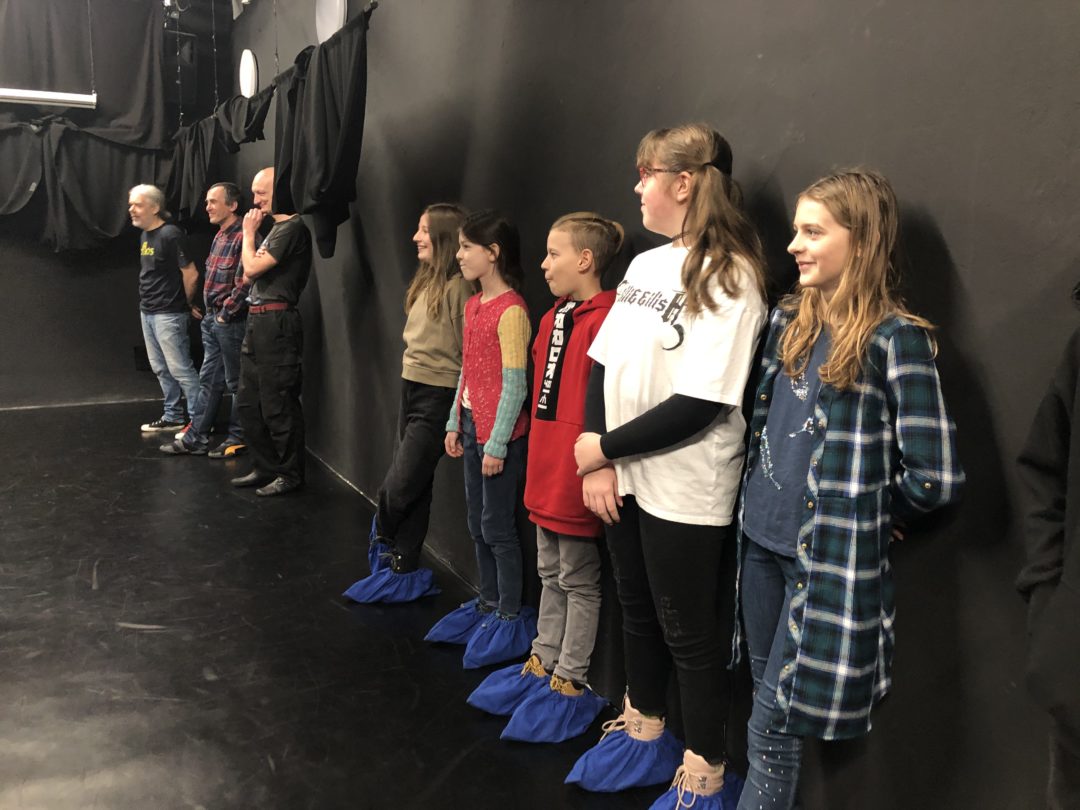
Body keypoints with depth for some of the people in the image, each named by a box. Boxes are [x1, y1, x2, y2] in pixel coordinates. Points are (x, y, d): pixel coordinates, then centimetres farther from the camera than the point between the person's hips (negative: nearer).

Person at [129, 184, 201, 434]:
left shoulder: (170, 235, -17)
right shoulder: (145, 236, 11)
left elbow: (191, 274, -18)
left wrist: (187, 303, -5)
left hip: (168, 315, -9)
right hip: (147, 312, 9)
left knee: (180, 369, -6)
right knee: (161, 369, 14)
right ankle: (173, 417, 24)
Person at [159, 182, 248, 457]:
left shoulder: (241, 237, -16)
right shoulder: (220, 236, 14)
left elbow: (243, 283, -22)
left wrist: (226, 314, -14)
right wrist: (210, 312, 14)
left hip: (230, 321, -9)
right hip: (213, 320, 9)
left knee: (235, 382, 2)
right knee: (208, 380, 12)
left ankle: (238, 439, 12)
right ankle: (195, 438, 19)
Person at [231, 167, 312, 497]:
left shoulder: (293, 228, -12)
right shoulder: (276, 228, 19)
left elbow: (252, 268, -15)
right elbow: (248, 275, 20)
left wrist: (248, 233, -1)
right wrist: (258, 258, 1)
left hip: (276, 323, -10)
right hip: (257, 322, 10)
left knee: (277, 407, -3)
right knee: (249, 404, 15)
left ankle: (290, 474, 9)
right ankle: (265, 468, 25)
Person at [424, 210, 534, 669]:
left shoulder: (511, 311, -17)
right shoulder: (473, 305, 10)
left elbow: (515, 385, -17)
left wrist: (496, 443, -16)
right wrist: (455, 423, 14)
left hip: (499, 434, -8)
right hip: (471, 427, 9)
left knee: (497, 527, 1)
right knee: (478, 524, 16)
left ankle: (511, 618, 16)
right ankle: (488, 604, 31)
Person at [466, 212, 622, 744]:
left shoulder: (605, 320, -19)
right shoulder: (552, 318, 10)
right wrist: (539, 459, 15)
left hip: (576, 475, -8)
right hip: (545, 470, 9)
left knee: (578, 580, 8)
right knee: (550, 575, 20)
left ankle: (571, 681, 22)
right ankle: (543, 661, 36)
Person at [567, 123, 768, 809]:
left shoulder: (730, 278, -15)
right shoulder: (645, 263, 8)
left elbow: (698, 405, -22)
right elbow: (604, 364, 7)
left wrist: (604, 447, -13)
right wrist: (598, 462, -4)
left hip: (686, 493, -7)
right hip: (622, 480, 7)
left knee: (691, 634, 7)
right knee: (638, 610, 21)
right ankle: (643, 733, 42)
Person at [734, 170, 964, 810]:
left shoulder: (895, 337, -14)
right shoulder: (790, 320, 7)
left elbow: (935, 476, -18)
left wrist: (874, 512, -3)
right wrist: (759, 494, 10)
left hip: (832, 557, -6)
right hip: (763, 539, 7)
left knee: (773, 722, 3)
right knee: (767, 693, 18)